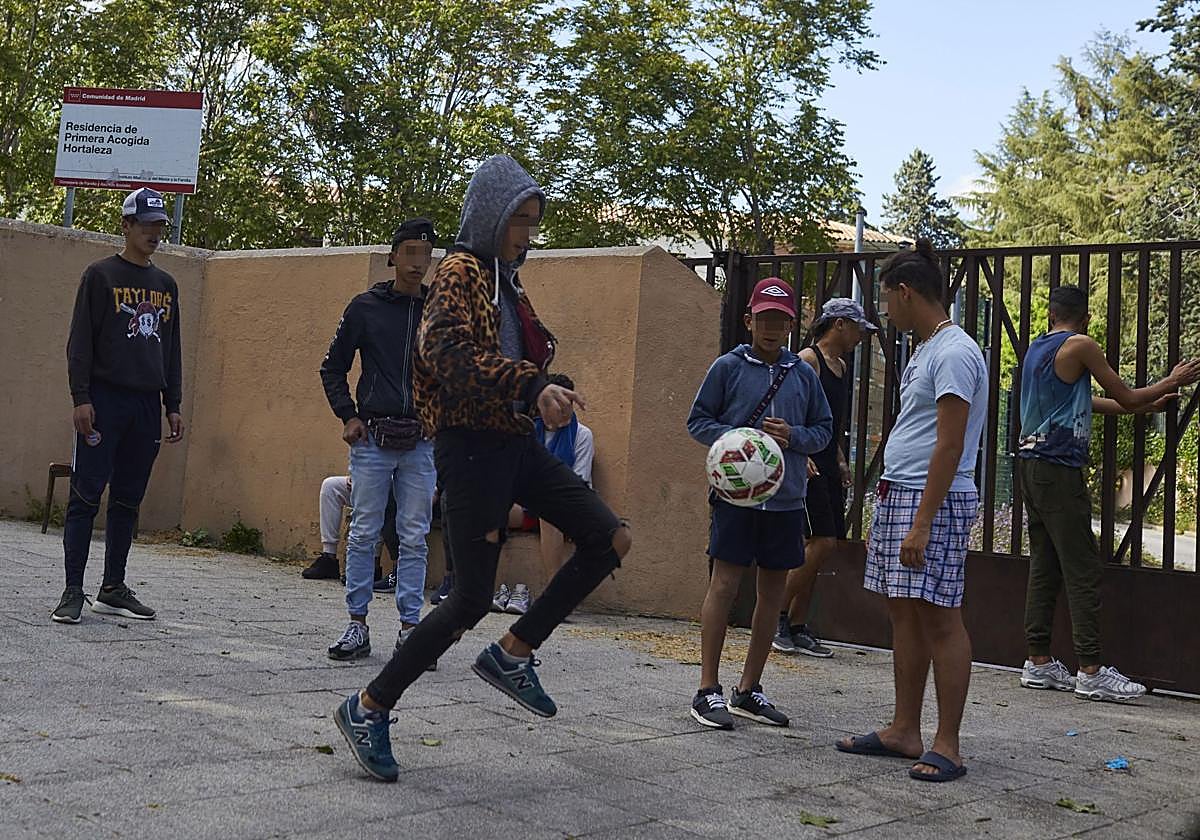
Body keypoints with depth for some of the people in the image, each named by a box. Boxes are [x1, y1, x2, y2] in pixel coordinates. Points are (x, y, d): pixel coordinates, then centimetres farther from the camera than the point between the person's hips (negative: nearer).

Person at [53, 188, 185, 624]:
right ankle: (73, 591, -3)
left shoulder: (166, 285, 16)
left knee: (128, 501, 8)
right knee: (86, 497, -5)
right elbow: (80, 342, -4)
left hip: (148, 406, 5)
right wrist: (81, 397, -13)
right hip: (105, 400, -5)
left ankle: (113, 589, 15)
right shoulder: (101, 275, 1)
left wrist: (173, 406, 13)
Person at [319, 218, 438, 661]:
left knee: (414, 538, 3)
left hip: (422, 443, 1)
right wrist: (348, 415, 0)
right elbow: (333, 367, 12)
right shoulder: (366, 306, 4)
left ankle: (410, 629, 9)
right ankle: (357, 626, 11)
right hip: (372, 438, 0)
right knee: (363, 533, 2)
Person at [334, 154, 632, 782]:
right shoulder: (460, 271, -9)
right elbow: (448, 351, -27)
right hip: (473, 447, -9)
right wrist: (533, 386, -38)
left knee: (612, 539, 0)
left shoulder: (506, 282, 17)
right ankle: (367, 709, 8)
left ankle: (511, 655, 8)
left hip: (516, 443, 9)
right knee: (471, 600, -7)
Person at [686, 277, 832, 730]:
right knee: (724, 584, -6)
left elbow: (824, 429, 14)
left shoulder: (804, 374, 9)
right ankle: (708, 691, 2)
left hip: (786, 498, 4)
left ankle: (749, 689, 20)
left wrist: (794, 436, -7)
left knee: (773, 591, 9)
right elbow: (698, 421, 3)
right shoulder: (728, 367, 0)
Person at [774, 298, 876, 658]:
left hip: (828, 464, 9)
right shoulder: (807, 360, -8)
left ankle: (797, 628, 10)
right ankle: (779, 617, -4)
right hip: (807, 464, -9)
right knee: (822, 542, -14)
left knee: (819, 546, 6)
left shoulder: (840, 365, 20)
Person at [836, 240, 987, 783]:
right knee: (903, 615, 12)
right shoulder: (924, 351, 18)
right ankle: (904, 732, 19)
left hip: (935, 499, -10)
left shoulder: (954, 353, -13)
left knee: (938, 617, -7)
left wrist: (922, 523, -23)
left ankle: (946, 746, -1)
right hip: (896, 494, 10)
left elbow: (949, 445, -19)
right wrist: (885, 521, 21)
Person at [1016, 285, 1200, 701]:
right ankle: (1091, 671, -7)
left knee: (1044, 566, 10)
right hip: (1059, 468, -9)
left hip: (1031, 464, 9)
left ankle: (1038, 662, 12)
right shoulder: (1080, 345, -7)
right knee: (1083, 571, -7)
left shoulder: (1036, 349, 17)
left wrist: (1146, 405, 31)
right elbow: (1125, 396, 0)